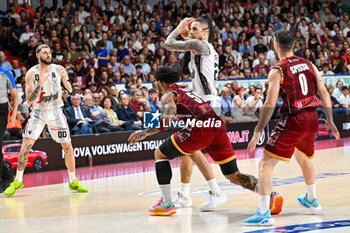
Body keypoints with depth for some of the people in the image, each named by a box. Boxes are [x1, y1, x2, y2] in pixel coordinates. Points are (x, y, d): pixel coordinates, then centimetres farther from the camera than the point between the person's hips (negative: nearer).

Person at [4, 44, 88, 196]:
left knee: (68, 148, 0)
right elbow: (29, 100, -19)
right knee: (25, 146, -12)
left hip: (56, 113, 2)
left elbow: (67, 84, 16)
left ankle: (73, 182, 16)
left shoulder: (59, 70, -5)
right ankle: (18, 181, 3)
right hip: (38, 113, -2)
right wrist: (40, 84, -30)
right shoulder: (31, 73, -12)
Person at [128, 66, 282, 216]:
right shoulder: (187, 90, 33)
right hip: (219, 127, 7)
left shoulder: (168, 95, 10)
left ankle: (166, 204, 9)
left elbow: (168, 119, -8)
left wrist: (145, 133, 0)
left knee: (160, 154, 14)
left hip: (199, 129, -7)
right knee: (233, 175, 14)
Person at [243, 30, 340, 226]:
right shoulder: (309, 65, 9)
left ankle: (264, 214, -17)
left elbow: (270, 104, -14)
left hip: (293, 121, -7)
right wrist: (330, 122, 17)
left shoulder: (277, 71, -8)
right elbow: (324, 93, 9)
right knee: (303, 157, 34)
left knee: (266, 164, -5)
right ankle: (312, 200, 50)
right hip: (312, 119, 7)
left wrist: (258, 132, -11)